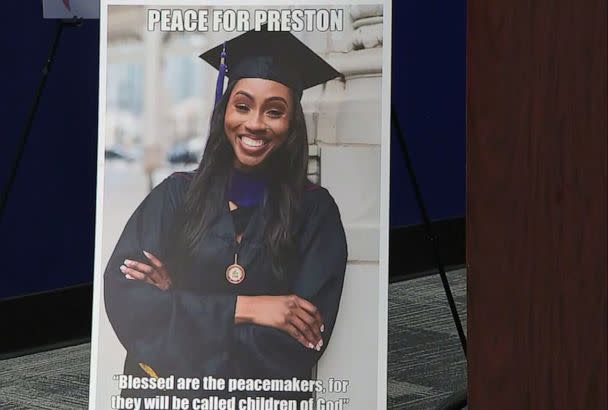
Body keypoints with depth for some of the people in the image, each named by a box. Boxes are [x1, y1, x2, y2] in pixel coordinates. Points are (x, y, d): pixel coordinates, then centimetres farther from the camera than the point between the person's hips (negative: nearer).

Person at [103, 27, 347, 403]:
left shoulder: (315, 210, -3)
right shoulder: (177, 194, 1)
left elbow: (302, 342, -11)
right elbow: (122, 297, -9)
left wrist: (175, 300, -12)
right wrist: (243, 309, -17)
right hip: (161, 393, 1)